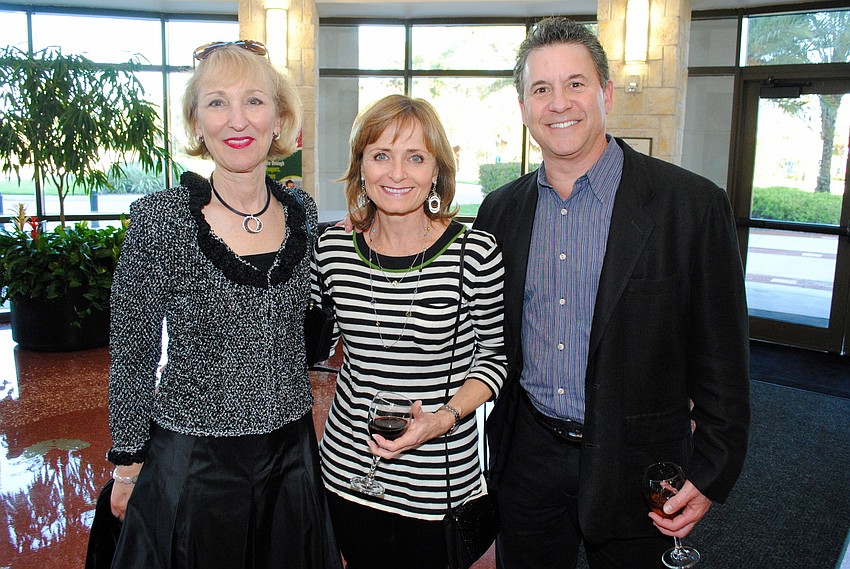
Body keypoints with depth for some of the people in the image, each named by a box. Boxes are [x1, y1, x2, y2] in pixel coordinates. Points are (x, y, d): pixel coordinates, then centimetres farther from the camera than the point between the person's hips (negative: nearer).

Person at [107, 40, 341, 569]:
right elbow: (132, 352, -6)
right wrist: (128, 463, -2)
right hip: (192, 461, -3)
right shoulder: (160, 219, -13)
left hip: (293, 451, 4)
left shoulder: (302, 212, -1)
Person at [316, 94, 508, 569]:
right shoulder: (334, 248, -4)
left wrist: (446, 416, -17)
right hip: (348, 469, 3)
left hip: (438, 480, -3)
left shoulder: (476, 252, -14)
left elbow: (495, 354, -5)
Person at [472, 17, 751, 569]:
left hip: (632, 464, -3)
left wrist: (711, 474, -8)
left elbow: (721, 355, -9)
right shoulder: (501, 210, 1)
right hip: (527, 457, 4)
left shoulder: (692, 204, -12)